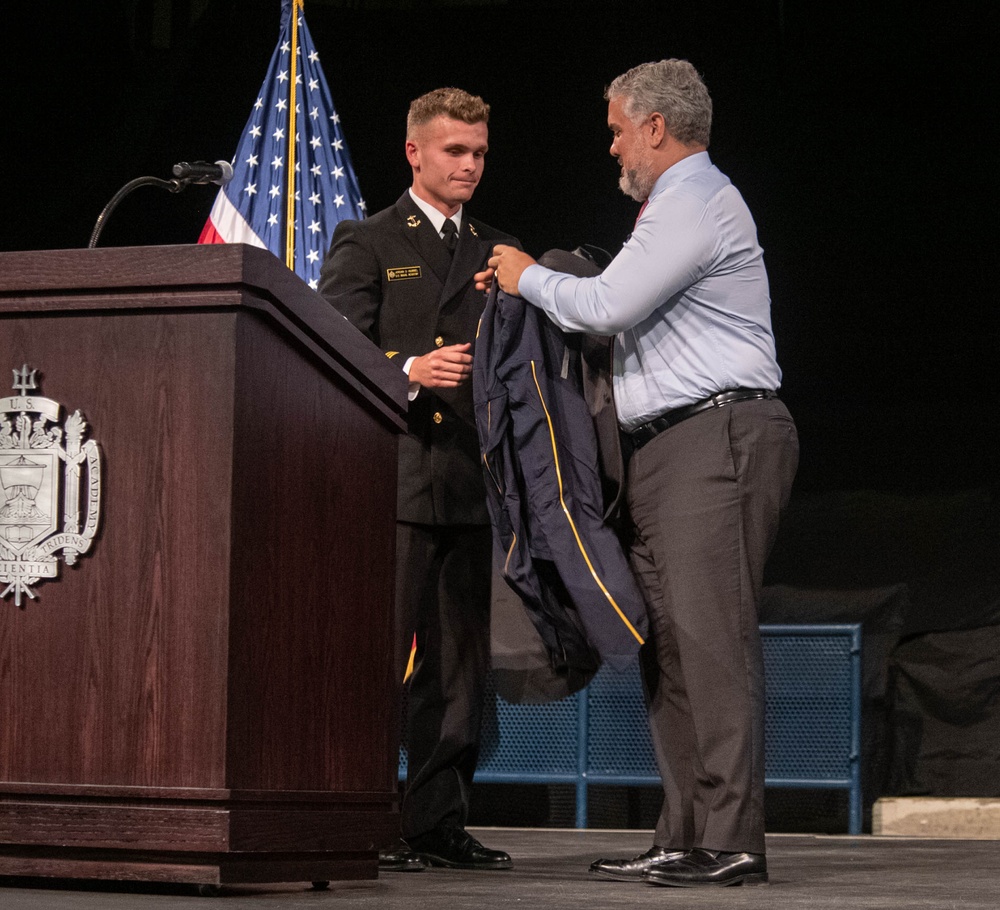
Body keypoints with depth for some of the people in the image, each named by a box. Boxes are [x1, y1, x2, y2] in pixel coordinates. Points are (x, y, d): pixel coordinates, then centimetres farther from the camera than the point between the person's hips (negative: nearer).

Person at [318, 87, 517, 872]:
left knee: (463, 659, 5)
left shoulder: (499, 251, 20)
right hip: (393, 476, -5)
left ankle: (441, 822, 11)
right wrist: (409, 371, -20)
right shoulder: (366, 244, 6)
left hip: (473, 482, 5)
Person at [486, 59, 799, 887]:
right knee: (667, 642, 7)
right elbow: (615, 312, 31)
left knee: (711, 634, -15)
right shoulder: (674, 206, 26)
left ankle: (732, 840, -18)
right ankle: (685, 839, 7)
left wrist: (529, 277, 5)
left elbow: (606, 306, -12)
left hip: (718, 438, -11)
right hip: (664, 448, 11)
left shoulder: (696, 201, -8)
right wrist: (530, 287, 27)